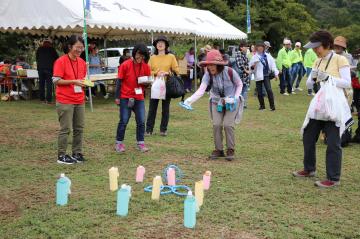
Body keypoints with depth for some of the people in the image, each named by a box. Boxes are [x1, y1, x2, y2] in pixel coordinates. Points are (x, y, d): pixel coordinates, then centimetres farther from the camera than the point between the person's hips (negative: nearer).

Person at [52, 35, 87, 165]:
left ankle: (77, 153, 21)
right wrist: (74, 81, -19)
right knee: (65, 129, -2)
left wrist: (85, 82, -2)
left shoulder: (82, 62, 10)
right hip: (65, 101, -6)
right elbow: (56, 80, -12)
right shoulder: (61, 61, -9)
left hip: (79, 101, 6)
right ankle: (61, 155, 8)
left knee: (79, 128, 9)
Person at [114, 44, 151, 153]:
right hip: (126, 97, -3)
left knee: (141, 121, 2)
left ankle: (140, 143, 14)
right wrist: (117, 97, -6)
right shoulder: (125, 65, -9)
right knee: (124, 121, 1)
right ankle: (119, 143, 14)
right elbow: (119, 81, -4)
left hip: (139, 98, 3)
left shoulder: (146, 67, 1)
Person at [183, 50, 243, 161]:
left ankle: (231, 150, 2)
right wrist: (190, 100, -47)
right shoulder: (208, 74, -18)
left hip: (231, 102, -2)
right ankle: (219, 150, 9)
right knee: (216, 124, -7)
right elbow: (201, 90, -30)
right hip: (217, 102, 3)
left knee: (228, 124, -14)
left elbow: (239, 84, -5)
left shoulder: (230, 72, -23)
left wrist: (235, 98, -18)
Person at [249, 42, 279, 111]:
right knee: (259, 92, 4)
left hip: (266, 75, 0)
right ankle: (262, 105, 19)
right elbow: (250, 67, 5)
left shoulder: (268, 56, 6)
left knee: (269, 90, -10)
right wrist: (253, 66, -18)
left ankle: (272, 106, -4)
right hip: (258, 76, 1)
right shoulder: (255, 57, 3)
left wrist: (276, 73, 2)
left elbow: (273, 65, 7)